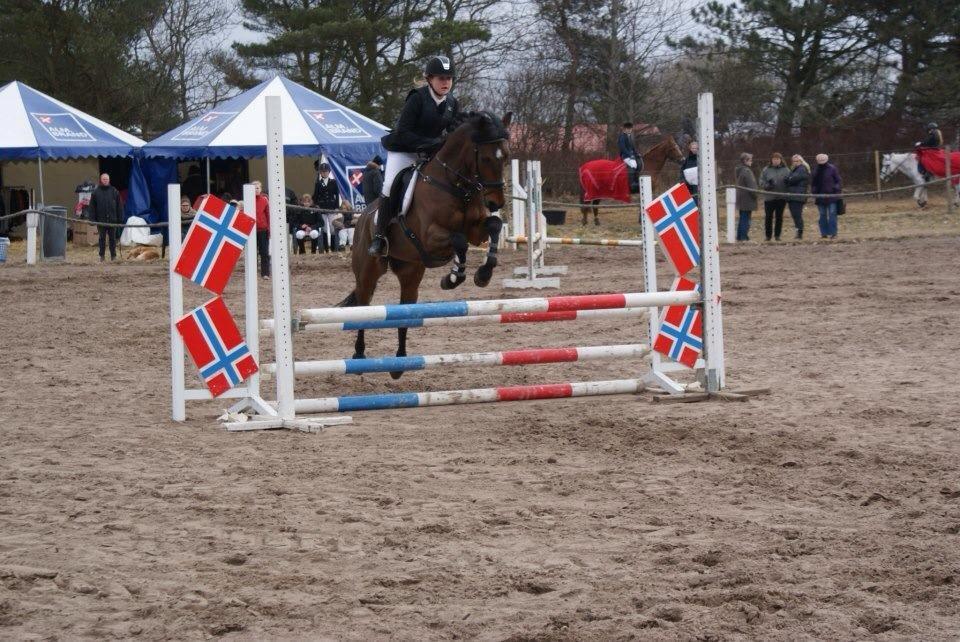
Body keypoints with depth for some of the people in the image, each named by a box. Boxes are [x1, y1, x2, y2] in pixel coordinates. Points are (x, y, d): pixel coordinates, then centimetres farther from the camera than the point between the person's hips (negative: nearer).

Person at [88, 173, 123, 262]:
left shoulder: (114, 191, 6)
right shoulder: (96, 192, 4)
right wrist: (93, 220, -3)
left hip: (112, 220, 0)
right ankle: (101, 256, 12)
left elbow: (119, 206, 6)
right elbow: (92, 207, 3)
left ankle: (113, 256, 11)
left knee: (113, 238, 5)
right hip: (101, 220, 0)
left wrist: (120, 219, 1)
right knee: (102, 239, 5)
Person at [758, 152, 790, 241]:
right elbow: (761, 183, 0)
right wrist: (768, 185, -19)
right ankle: (768, 235, 12)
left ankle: (777, 235, 15)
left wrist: (787, 181, -17)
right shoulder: (766, 170, 1)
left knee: (779, 217, 6)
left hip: (781, 198, 1)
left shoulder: (785, 170, 3)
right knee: (768, 217, 2)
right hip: (769, 197, -1)